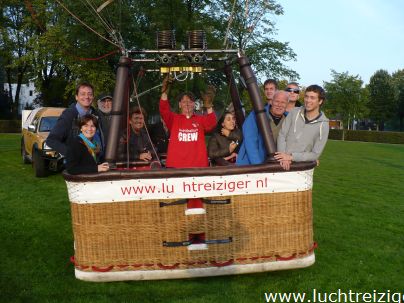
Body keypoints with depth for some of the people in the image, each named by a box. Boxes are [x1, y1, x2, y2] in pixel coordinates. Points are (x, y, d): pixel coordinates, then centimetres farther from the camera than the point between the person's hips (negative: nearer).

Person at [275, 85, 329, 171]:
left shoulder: (323, 125, -3)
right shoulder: (295, 113, 4)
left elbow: (315, 154, -4)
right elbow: (282, 135, 1)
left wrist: (291, 157, -13)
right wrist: (283, 157, -12)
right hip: (282, 163, 2)